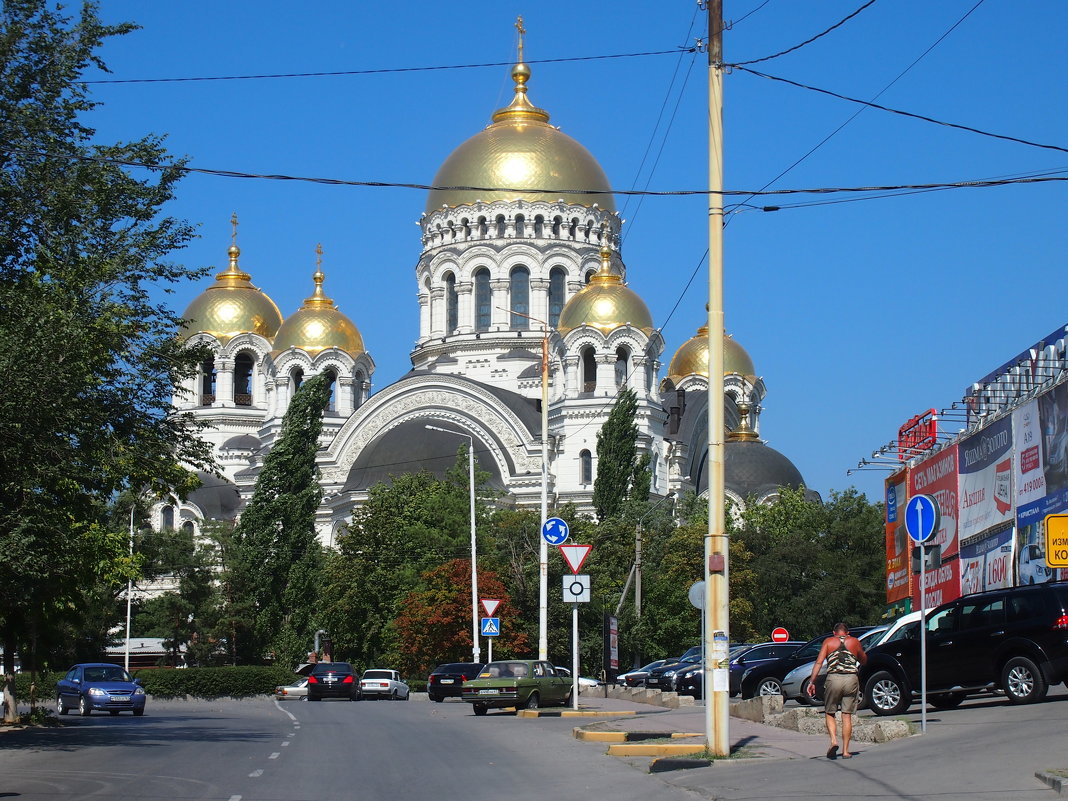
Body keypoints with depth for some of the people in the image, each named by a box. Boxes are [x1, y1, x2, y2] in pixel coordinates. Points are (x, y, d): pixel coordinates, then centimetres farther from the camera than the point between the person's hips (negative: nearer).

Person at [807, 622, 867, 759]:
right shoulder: (854, 642, 13)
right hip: (851, 678, 1)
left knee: (829, 713, 13)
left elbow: (819, 663, 2)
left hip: (833, 679, -1)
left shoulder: (828, 642, 11)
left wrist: (811, 682, 1)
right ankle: (845, 751, 6)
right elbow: (864, 660, 24)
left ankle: (834, 740, -11)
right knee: (847, 715, 8)